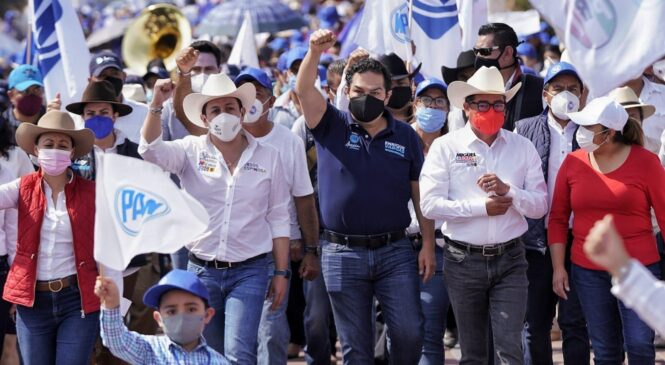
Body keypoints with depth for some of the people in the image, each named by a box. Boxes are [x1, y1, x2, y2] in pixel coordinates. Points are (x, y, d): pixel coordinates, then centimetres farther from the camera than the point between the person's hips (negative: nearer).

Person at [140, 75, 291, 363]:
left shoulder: (268, 157, 2)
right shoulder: (192, 151, 1)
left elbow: (278, 218, 4)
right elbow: (150, 150, -16)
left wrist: (282, 273, 2)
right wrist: (156, 106, -29)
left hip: (249, 271, -2)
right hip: (202, 270, 2)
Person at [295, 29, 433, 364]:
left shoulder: (405, 136, 6)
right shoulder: (331, 127, 3)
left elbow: (420, 194, 7)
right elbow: (304, 89, -14)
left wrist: (428, 245, 2)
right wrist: (314, 53, -32)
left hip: (395, 251, 1)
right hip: (342, 252, -1)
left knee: (409, 332, -5)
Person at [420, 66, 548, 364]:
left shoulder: (522, 147, 5)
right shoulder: (446, 147, -1)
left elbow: (540, 206, 0)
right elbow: (430, 205, -11)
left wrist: (508, 191, -17)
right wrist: (482, 207, -13)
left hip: (509, 260, 1)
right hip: (463, 259, 0)